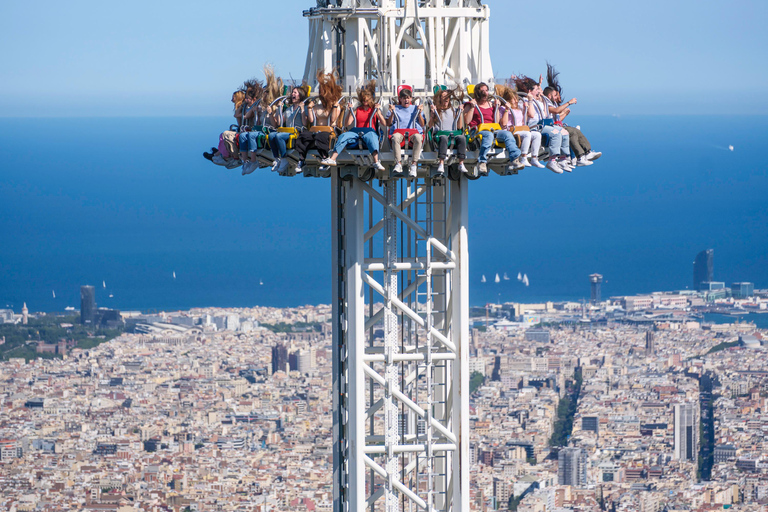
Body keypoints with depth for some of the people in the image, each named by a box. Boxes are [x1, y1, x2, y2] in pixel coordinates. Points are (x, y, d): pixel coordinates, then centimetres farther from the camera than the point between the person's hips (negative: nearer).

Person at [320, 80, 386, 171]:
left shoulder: (375, 109, 13)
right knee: (344, 136, -26)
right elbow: (347, 124, 13)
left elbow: (384, 123, 0)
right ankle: (332, 159, -38)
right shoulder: (357, 110, 21)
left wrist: (378, 112, -12)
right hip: (357, 133, 3)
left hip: (369, 132, -3)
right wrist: (350, 112, 2)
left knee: (371, 137, -40)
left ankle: (376, 162, -57)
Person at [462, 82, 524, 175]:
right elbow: (467, 121, -1)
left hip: (492, 130, 5)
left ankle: (515, 160, -35)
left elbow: (496, 122, 20)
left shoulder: (490, 104, 26)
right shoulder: (471, 104, 13)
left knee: (507, 134, -23)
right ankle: (482, 163, -46)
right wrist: (472, 107, -6)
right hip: (477, 132, -5)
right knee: (488, 135, -39)